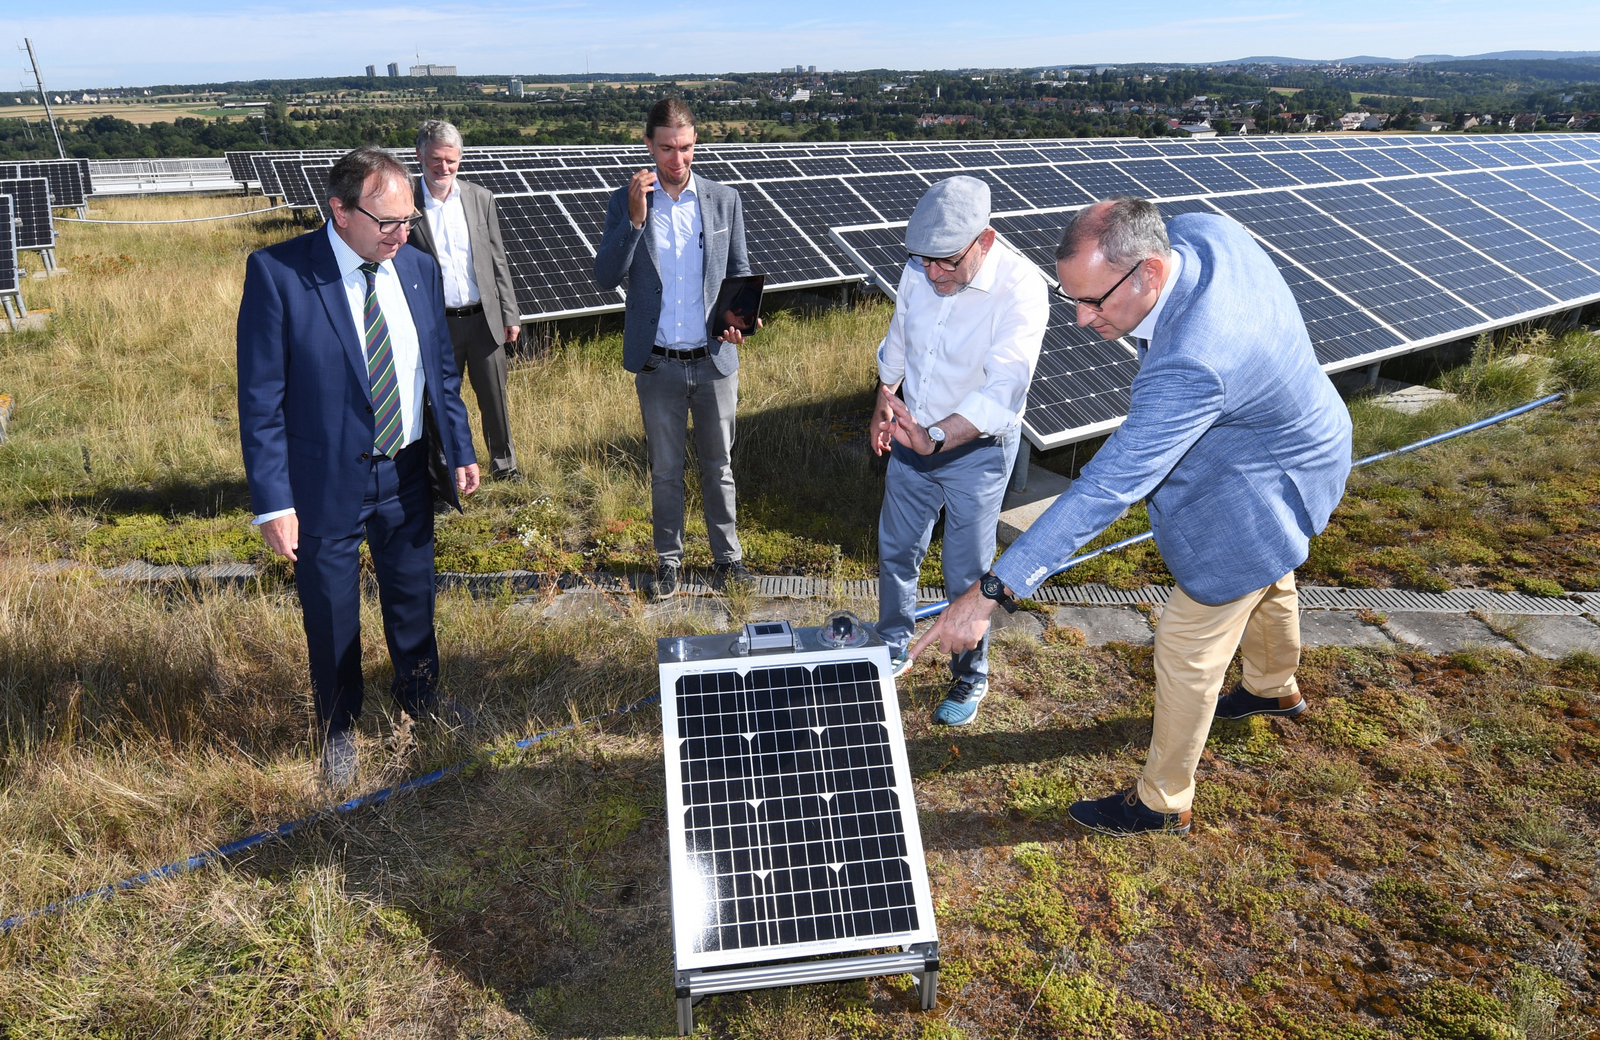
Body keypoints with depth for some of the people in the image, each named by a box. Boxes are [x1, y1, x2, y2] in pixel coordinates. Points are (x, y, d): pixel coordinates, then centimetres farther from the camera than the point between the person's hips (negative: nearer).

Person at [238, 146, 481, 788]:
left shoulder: (419, 269, -1)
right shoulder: (277, 273, -16)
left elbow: (443, 373, 10)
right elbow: (260, 398, -15)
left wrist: (460, 450, 8)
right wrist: (273, 502, -17)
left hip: (408, 476, 4)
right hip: (326, 483, -4)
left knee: (413, 600, 20)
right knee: (331, 616, 13)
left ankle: (421, 704, 45)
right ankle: (337, 732, 37)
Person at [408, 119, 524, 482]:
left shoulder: (480, 198, 3)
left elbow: (498, 261, 7)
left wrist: (510, 315, 4)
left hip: (484, 319, 2)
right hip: (436, 325, -2)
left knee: (494, 396, 11)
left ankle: (504, 465, 29)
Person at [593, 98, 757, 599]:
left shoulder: (724, 200, 1)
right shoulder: (625, 201, -2)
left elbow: (740, 271, 8)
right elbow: (606, 276, -9)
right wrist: (635, 219, -21)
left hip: (714, 360, 1)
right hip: (658, 365, 0)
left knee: (718, 465, 13)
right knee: (665, 470, 12)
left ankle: (727, 554, 29)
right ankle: (669, 558, 28)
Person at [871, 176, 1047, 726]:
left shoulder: (1021, 290, -27)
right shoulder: (918, 271, -8)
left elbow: (1002, 389, -38)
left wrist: (937, 438, -51)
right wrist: (883, 405, 18)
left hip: (977, 449, -5)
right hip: (915, 436, 6)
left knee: (966, 574, 5)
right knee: (896, 551, 18)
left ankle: (970, 679, 29)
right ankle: (892, 651, 41)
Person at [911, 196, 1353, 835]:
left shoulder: (1189, 368, -46)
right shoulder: (1199, 230, -20)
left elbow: (1104, 491, -46)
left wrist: (991, 592, -44)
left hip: (1258, 494, -9)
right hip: (1288, 433, 10)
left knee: (1187, 645, 4)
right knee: (1265, 579, 33)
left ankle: (1163, 802, 26)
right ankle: (1275, 689, 64)